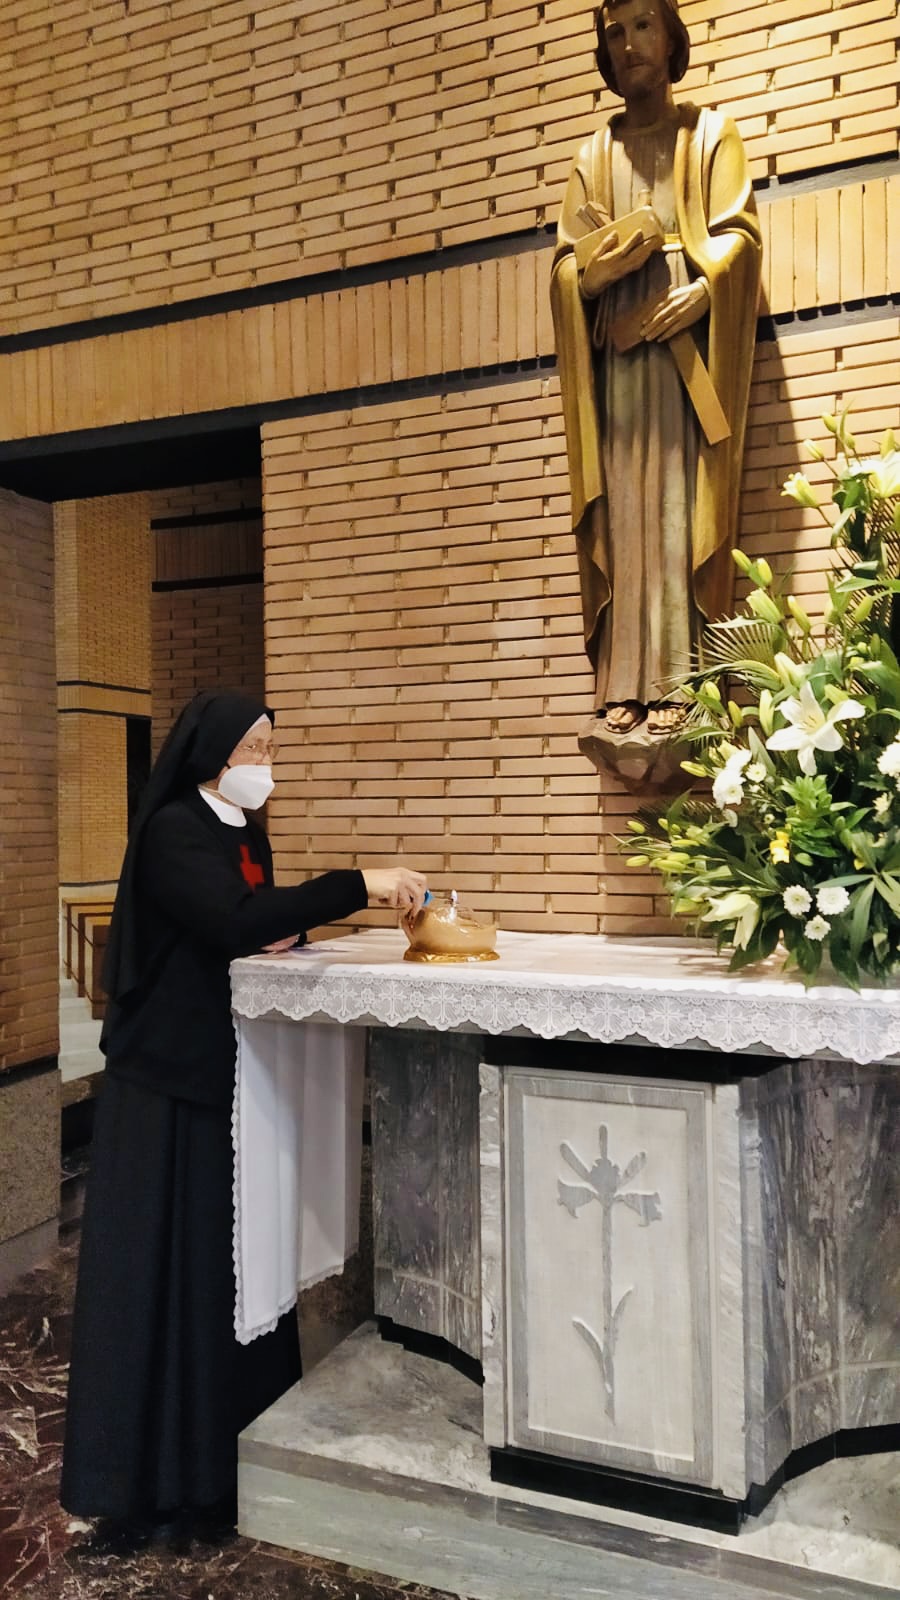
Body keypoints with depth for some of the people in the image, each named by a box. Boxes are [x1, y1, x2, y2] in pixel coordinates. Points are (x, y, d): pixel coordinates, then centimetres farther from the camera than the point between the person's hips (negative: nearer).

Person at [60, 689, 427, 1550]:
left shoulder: (247, 832, 12)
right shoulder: (172, 830, -14)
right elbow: (232, 922, -30)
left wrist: (289, 934, -3)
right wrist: (358, 885, -31)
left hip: (232, 1070, 8)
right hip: (167, 1077, -8)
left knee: (235, 1255, 12)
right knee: (163, 1265, -1)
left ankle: (228, 1451, 27)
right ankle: (143, 1481, 13)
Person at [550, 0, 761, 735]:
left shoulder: (711, 131, 16)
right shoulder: (594, 154, 23)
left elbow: (739, 231, 2)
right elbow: (565, 262, 13)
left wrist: (701, 290, -18)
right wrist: (596, 270, -10)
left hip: (688, 334, -3)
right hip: (616, 343, 3)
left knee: (679, 507, -12)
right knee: (624, 510, -7)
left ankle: (676, 683, -15)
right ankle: (627, 683, -9)